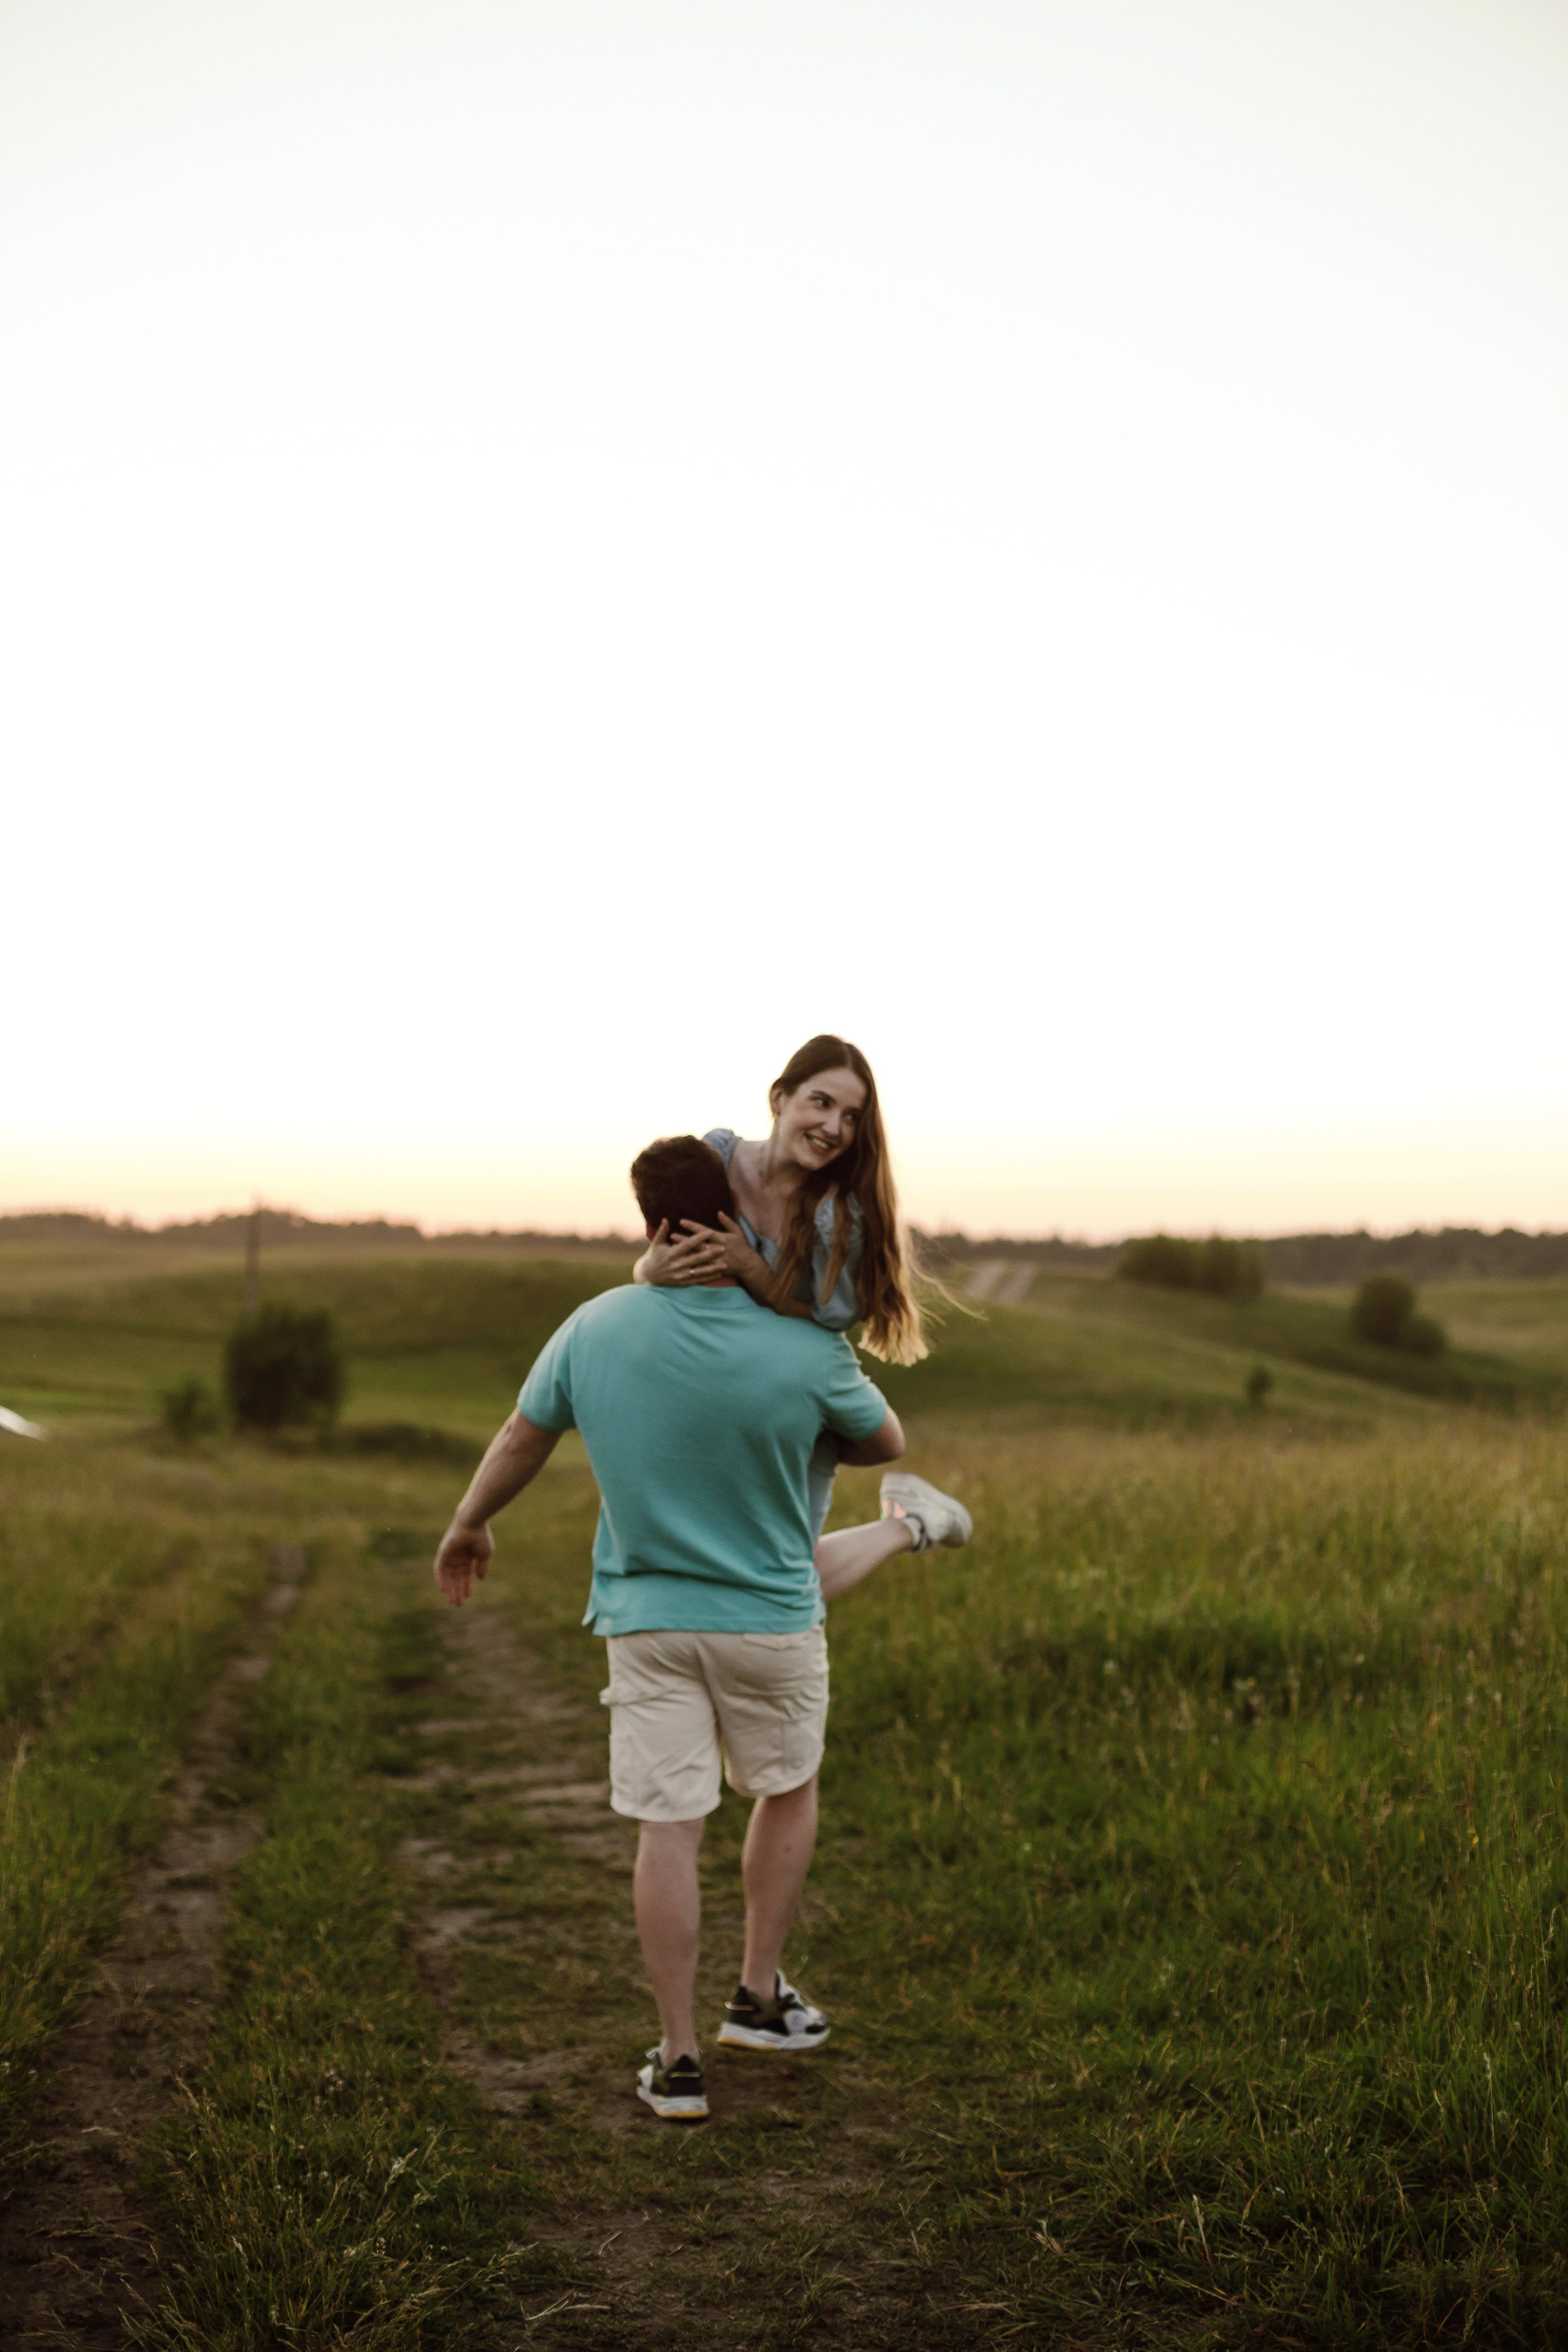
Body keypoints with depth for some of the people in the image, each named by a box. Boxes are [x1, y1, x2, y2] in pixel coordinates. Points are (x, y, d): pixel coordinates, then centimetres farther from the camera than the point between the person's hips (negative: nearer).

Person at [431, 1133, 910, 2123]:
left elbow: (522, 1439, 4)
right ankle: (760, 1995, 30)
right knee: (790, 1792, 22)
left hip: (646, 1620, 1)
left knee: (668, 1830, 6)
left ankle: (679, 2059, 10)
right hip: (770, 1620, -1)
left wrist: (469, 1524, 22)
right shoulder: (807, 1353, -15)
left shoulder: (594, 1328, -10)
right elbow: (886, 1443, 2)